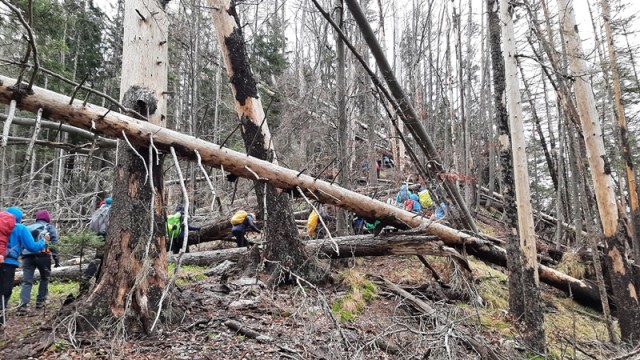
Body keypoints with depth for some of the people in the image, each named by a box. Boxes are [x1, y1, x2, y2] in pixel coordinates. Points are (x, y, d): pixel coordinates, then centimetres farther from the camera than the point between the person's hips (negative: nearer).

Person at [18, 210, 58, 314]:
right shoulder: (50, 227, 15)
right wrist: (56, 256, 6)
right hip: (43, 255, -3)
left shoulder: (28, 227, 26)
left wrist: (22, 253, 20)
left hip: (27, 255, 3)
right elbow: (54, 242, 4)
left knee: (27, 281, -1)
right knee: (45, 278, 18)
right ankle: (40, 301, 18)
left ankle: (23, 304, -16)